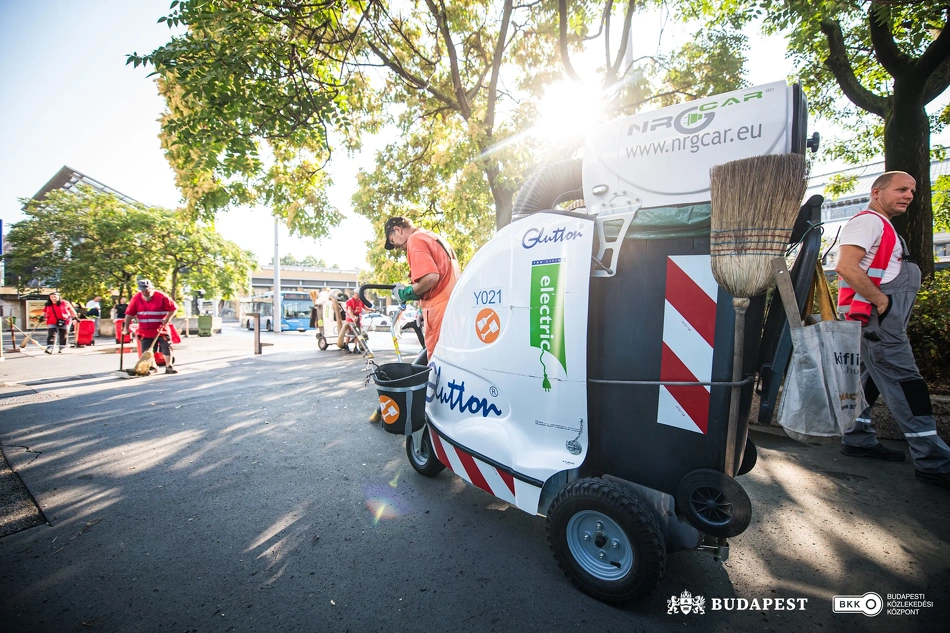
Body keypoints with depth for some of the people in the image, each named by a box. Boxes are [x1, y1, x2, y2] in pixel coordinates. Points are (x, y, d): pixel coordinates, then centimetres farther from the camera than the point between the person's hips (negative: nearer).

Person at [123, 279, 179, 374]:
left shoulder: (161, 296, -11)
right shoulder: (136, 298, -3)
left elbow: (173, 308, -6)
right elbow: (129, 314, -2)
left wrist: (167, 319, -15)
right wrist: (126, 328, -6)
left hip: (161, 330, -2)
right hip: (145, 332, 3)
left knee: (167, 348, -1)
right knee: (146, 352, 7)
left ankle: (169, 367, 11)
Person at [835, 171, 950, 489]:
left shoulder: (882, 226, 22)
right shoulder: (868, 221, -11)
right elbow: (846, 267, -26)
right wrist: (881, 302, -20)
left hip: (882, 320, 11)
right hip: (875, 319, -11)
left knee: (871, 378, 14)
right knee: (905, 383, -8)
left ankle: (857, 439, 23)